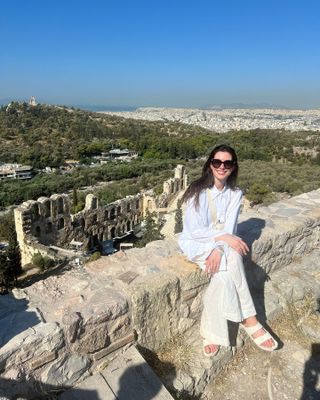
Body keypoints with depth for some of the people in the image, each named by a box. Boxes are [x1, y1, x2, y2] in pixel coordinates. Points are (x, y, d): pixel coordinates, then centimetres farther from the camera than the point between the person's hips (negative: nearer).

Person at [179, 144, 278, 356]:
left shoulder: (235, 194, -1)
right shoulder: (198, 191, -13)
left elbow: (229, 228, -9)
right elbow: (194, 230, -16)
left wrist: (219, 249, -28)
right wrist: (225, 238, -27)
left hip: (221, 243, 4)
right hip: (195, 243, -3)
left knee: (223, 274, -29)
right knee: (231, 259, -31)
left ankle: (212, 333, -14)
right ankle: (250, 321, -18)